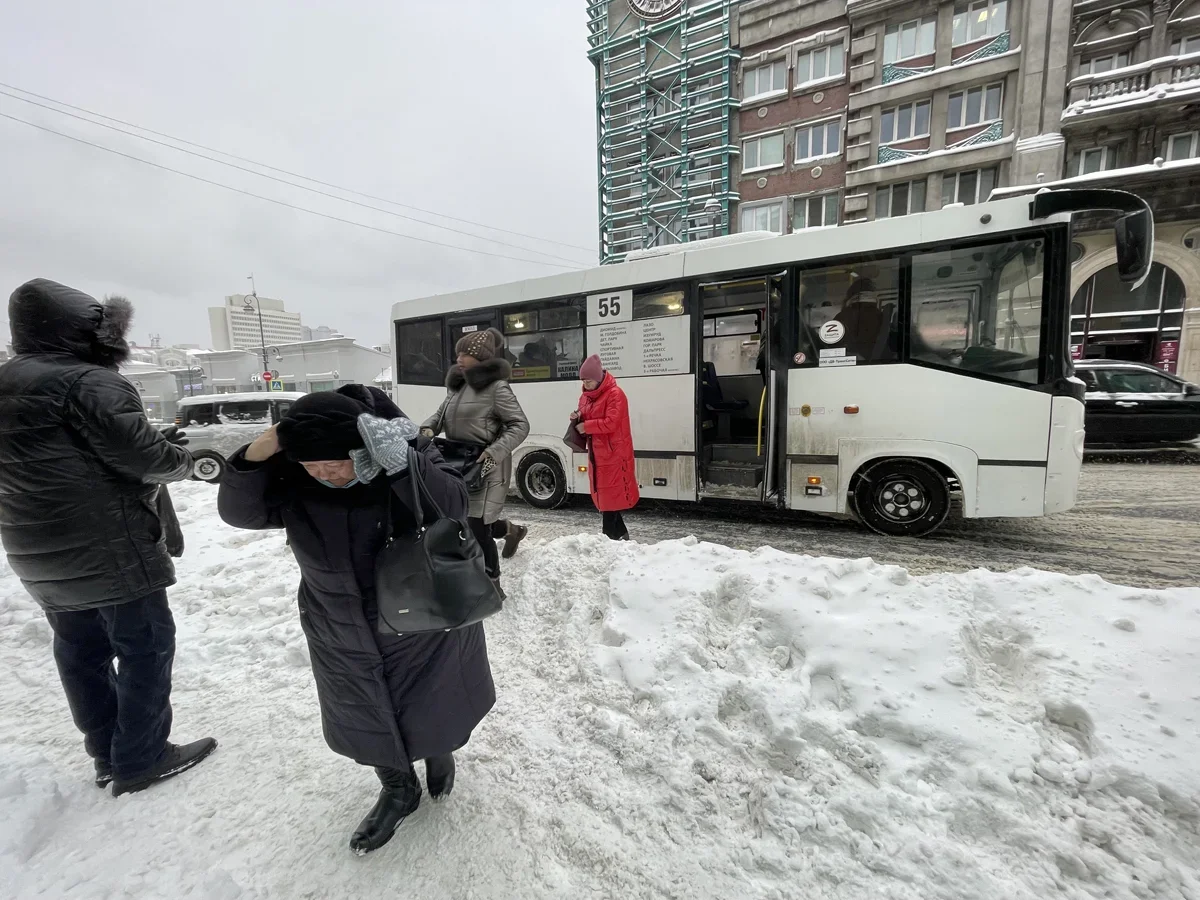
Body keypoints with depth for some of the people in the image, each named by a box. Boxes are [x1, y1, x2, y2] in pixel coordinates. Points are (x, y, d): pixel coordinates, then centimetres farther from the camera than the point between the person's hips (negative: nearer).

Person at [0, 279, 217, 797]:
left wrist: (157, 444, 9)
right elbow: (143, 456, -21)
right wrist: (180, 457, 1)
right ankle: (141, 761, 14)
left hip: (45, 555, 9)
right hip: (111, 551, -9)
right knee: (146, 649, 3)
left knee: (82, 652, 17)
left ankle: (107, 754, 31)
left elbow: (58, 463, 16)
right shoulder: (88, 382, -17)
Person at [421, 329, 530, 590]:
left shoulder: (496, 387, -13)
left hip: (485, 466, -8)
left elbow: (520, 425, -14)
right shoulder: (457, 385, 12)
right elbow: (442, 413, 21)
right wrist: (428, 428, -2)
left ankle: (492, 587, 15)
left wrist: (495, 452, -26)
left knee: (477, 528, -5)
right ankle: (511, 530, 47)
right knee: (462, 519, 19)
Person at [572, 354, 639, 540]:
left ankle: (611, 535, 3)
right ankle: (620, 533, 24)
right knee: (601, 493, 12)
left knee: (612, 494, -5)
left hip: (614, 453, -8)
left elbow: (610, 423, -22)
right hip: (596, 452, 9)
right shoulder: (585, 396, 12)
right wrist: (577, 419, -3)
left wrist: (586, 426, -17)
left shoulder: (615, 394, -13)